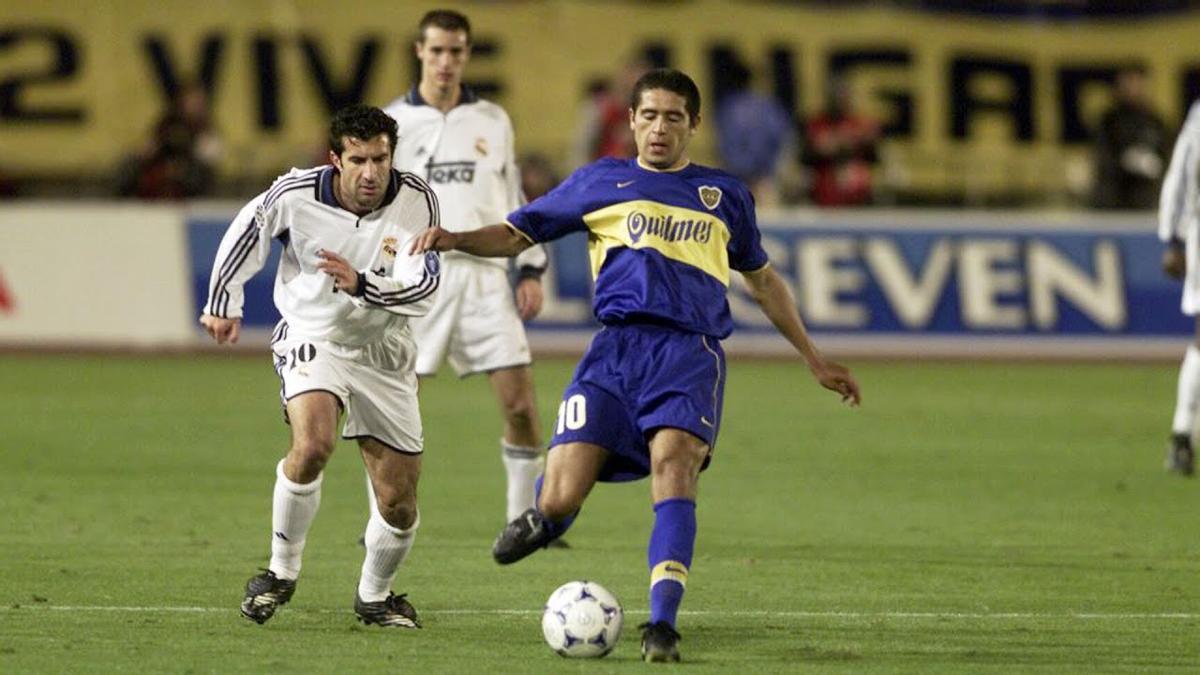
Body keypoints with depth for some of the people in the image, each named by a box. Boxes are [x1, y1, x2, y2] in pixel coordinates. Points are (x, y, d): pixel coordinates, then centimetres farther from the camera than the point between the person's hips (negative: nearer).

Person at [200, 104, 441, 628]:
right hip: (313, 338, -2)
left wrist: (361, 284, -39)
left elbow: (424, 288, -24)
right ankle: (281, 572, -12)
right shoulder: (296, 194, -17)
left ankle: (374, 595, 31)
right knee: (312, 445, -32)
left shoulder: (416, 201, -17)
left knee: (398, 505, 2)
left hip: (382, 353, 2)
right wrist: (223, 302, 7)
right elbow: (249, 229, 2)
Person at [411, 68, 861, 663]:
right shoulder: (601, 182, 18)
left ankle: (662, 624, -32)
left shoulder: (724, 195, 22)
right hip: (616, 346, 0)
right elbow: (517, 233, 18)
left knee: (673, 461, -29)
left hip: (691, 351, 0)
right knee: (560, 497, -13)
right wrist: (455, 240, -2)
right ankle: (545, 517, 27)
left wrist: (813, 358, 34)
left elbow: (762, 279, 33)